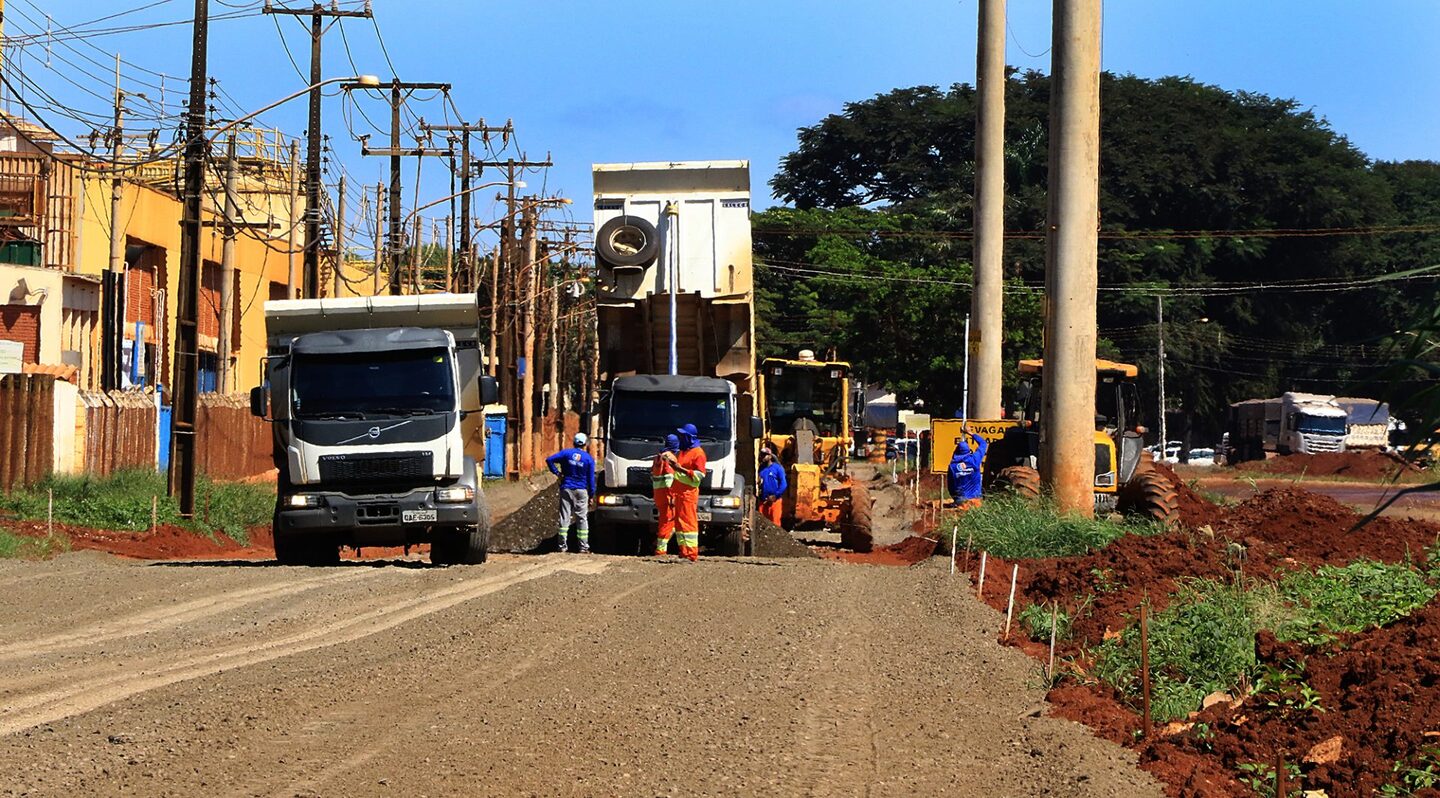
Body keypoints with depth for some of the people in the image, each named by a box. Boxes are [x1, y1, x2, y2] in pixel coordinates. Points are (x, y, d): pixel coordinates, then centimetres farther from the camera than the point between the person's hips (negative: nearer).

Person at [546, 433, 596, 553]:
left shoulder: (566, 453, 1)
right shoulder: (589, 458, 0)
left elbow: (549, 459, -10)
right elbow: (591, 479, 0)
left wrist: (557, 472, -1)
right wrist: (591, 496, 6)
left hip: (566, 489, 1)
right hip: (581, 491, -1)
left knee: (565, 518, 3)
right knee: (582, 519, 5)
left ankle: (562, 546, 2)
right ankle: (584, 547, 3)